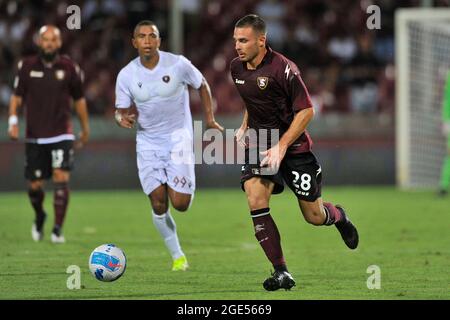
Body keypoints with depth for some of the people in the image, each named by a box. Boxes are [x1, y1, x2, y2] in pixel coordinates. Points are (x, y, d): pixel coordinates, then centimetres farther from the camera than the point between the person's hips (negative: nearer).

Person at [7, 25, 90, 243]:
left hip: (61, 135, -1)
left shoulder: (69, 68, 0)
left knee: (61, 178, -17)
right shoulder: (27, 66, 0)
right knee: (34, 185, 4)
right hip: (34, 136, 1)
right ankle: (39, 217, 35)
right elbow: (17, 96, 7)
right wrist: (13, 120, -8)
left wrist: (85, 128, 18)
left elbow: (79, 100, 11)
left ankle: (58, 229, -13)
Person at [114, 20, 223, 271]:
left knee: (180, 203, -11)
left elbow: (202, 85, 7)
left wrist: (210, 118, 1)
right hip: (148, 143, 2)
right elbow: (123, 110, 2)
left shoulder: (178, 64, -10)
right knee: (158, 203, -6)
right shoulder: (126, 75, -6)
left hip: (178, 138, -2)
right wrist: (123, 118, -23)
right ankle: (177, 256, 10)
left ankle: (187, 188, 28)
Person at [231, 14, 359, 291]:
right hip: (258, 144, 5)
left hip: (293, 147, -5)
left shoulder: (283, 68, -19)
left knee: (314, 216, 3)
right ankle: (281, 273, -14)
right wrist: (245, 127, 12)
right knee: (255, 200, -20)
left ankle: (339, 216, 43)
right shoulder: (237, 68, 3)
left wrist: (281, 147, -22)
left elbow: (306, 111, -17)